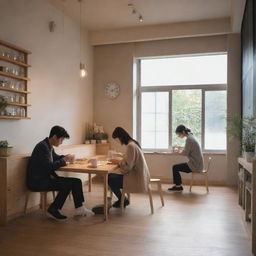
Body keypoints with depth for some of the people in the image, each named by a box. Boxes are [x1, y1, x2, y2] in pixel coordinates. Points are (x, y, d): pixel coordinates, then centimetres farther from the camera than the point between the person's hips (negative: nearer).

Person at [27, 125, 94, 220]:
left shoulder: (49, 146, 10)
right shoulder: (42, 146, -19)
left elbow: (55, 157, 27)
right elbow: (50, 166, -25)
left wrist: (66, 157, 7)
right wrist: (64, 160, -12)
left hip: (46, 177, 9)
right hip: (38, 181, -9)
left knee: (77, 182, -2)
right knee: (67, 185, -24)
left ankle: (79, 208, 5)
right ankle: (52, 210, -6)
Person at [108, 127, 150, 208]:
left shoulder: (130, 146, -20)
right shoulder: (132, 143, 10)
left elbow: (127, 166, -23)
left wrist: (118, 161, -8)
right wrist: (119, 160, 5)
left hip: (136, 177, -10)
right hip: (139, 175, 10)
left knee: (110, 179, -9)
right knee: (110, 176, 12)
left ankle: (123, 200, 11)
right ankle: (122, 199, 21)